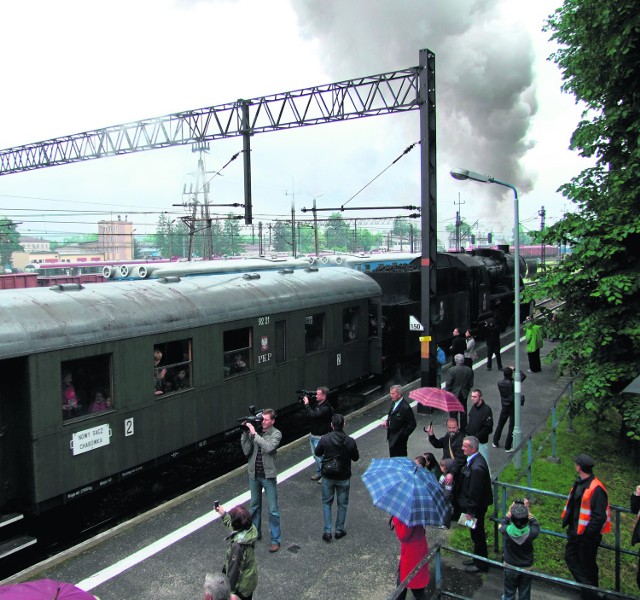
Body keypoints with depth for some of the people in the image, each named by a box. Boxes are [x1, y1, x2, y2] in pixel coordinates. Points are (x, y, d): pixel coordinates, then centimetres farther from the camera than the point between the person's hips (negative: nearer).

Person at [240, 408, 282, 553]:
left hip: (268, 476, -4)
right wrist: (245, 434, -19)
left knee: (273, 509, 3)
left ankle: (275, 540, 14)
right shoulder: (252, 431, -6)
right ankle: (255, 533, 38)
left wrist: (254, 434, -28)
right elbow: (246, 451, -10)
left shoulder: (276, 434, -12)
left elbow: (269, 447, -30)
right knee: (255, 506, 20)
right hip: (254, 475, 4)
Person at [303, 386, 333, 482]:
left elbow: (313, 415, -35)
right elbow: (310, 414, 13)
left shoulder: (326, 408, -25)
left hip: (320, 437, -9)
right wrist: (306, 402, -1)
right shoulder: (317, 404, 3)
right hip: (312, 435, 9)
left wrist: (307, 404, -26)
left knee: (319, 456, -1)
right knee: (315, 455, 19)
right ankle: (318, 472, 35)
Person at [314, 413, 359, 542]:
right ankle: (339, 530, 25)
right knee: (342, 504, 17)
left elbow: (317, 453, -2)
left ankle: (327, 531, 13)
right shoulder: (350, 441, -17)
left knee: (326, 503, 17)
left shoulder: (325, 439, -17)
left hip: (328, 476, 0)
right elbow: (355, 458, -4)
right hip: (344, 478, 0)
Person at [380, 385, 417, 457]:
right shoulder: (393, 402, 1)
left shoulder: (405, 408, -24)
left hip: (399, 438, -8)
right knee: (392, 456, 20)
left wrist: (403, 434, -18)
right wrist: (387, 421, 0)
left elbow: (412, 425, -19)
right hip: (392, 436, 8)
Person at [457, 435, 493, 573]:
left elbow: (475, 492, -26)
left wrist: (471, 512, -19)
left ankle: (481, 565, 25)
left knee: (477, 535, 8)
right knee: (477, 534, 23)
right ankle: (478, 559, 40)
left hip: (476, 507, -9)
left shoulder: (477, 467, -31)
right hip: (475, 505, 9)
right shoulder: (474, 460, 0)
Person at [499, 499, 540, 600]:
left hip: (510, 567, 0)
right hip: (527, 568, 0)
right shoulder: (531, 533, -30)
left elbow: (501, 524, -6)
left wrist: (509, 512, -7)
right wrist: (528, 511, -6)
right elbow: (535, 524, -6)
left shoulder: (507, 531, -30)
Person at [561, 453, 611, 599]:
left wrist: (588, 532, -22)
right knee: (570, 557, 20)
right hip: (575, 531, 9)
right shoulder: (579, 482, 2)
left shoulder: (596, 489, -27)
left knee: (587, 564, 9)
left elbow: (599, 516, -26)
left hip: (588, 534, -9)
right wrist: (567, 520, 14)